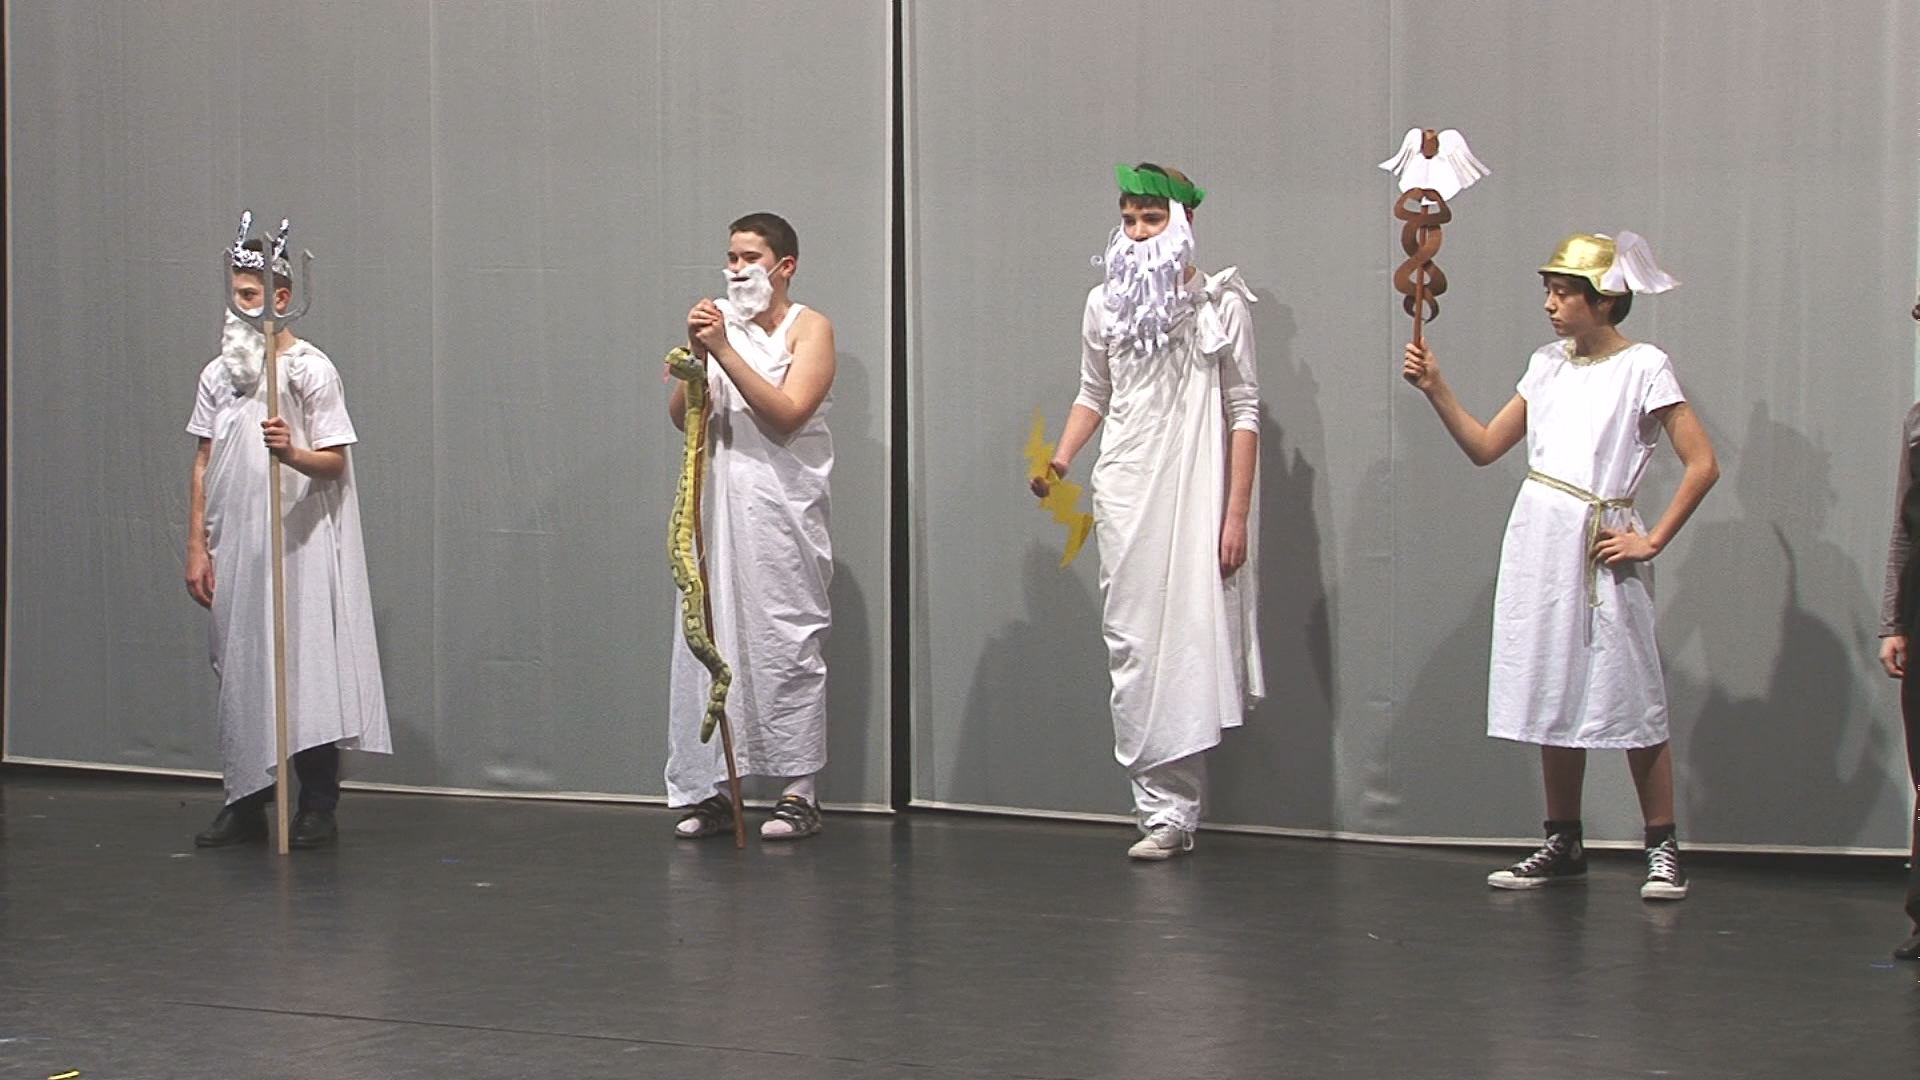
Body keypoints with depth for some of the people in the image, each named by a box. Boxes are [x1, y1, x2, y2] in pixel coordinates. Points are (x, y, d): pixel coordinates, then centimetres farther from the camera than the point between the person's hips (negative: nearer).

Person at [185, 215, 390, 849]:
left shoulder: (311, 370, -4)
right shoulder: (218, 375, 11)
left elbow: (335, 462, -7)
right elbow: (204, 465, 11)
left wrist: (293, 453, -28)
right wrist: (197, 547, 6)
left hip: (301, 544, -5)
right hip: (235, 548, 5)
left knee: (309, 668, -6)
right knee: (239, 671, 7)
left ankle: (318, 809, 1)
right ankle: (246, 804, 15)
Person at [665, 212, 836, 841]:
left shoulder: (809, 329, 1)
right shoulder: (723, 326, 16)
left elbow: (786, 413, -12)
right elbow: (682, 417, 8)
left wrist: (724, 351, -15)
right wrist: (697, 356, -9)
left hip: (781, 510, -5)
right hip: (719, 505, 5)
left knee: (788, 644, -4)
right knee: (708, 643, 2)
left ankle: (799, 793, 1)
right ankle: (711, 790, 7)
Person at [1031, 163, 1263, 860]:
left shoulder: (1221, 304, 1)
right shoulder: (1105, 304, 12)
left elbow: (1244, 411, 0)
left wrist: (1237, 513, -6)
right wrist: (1059, 462, 2)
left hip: (1196, 490, -3)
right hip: (1124, 493, 3)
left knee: (1190, 640, -9)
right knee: (1131, 646, -2)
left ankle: (1171, 810, -4)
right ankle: (1164, 809, 1)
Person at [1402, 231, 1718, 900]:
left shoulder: (1643, 367, -4)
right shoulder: (1548, 366, 13)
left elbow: (1702, 464, -9)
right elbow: (1485, 447, 12)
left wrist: (1651, 542, -9)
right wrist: (1435, 390, 1)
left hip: (1600, 549, -6)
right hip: (1538, 538, 6)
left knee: (1630, 698, -3)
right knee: (1552, 696, 9)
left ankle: (1663, 850, 6)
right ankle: (1564, 846, 18)